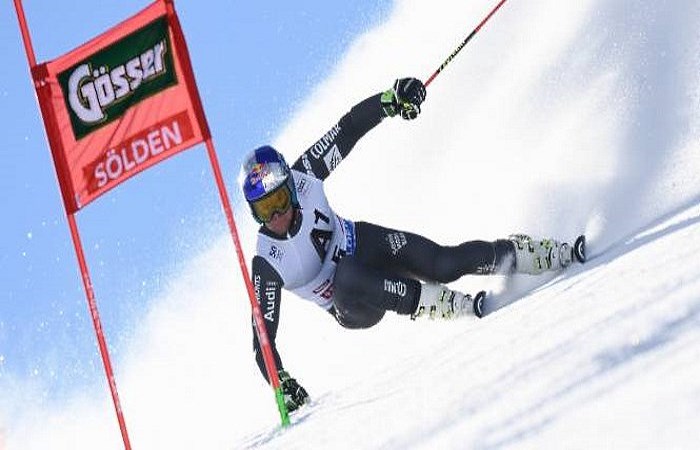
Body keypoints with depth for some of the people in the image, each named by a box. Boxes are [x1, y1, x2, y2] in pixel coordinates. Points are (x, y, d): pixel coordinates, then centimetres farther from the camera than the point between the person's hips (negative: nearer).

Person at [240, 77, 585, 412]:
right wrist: (284, 386, -39)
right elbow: (263, 339, -25)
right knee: (349, 278, -39)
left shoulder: (302, 177, -20)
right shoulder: (267, 264, -27)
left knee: (444, 264, -20)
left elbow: (349, 127, -11)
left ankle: (558, 254, -6)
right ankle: (457, 306, -32)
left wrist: (392, 100, -25)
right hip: (352, 307, -3)